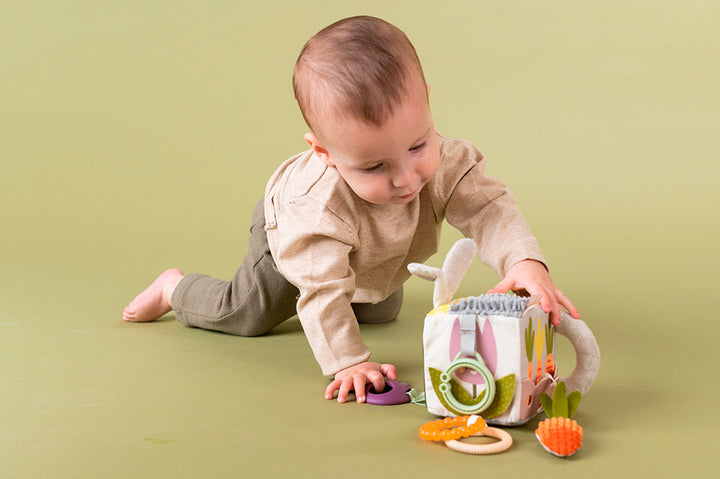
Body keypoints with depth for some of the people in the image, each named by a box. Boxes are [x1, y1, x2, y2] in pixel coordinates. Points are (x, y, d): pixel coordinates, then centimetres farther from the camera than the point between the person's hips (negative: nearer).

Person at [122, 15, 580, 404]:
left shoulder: (445, 162, -42)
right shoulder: (317, 204, -50)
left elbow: (490, 208, -45)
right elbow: (322, 292, -43)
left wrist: (526, 261, -63)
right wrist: (348, 361, -46)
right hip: (286, 238, -5)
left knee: (381, 313, 28)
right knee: (245, 316, 1)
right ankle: (175, 288, 30)